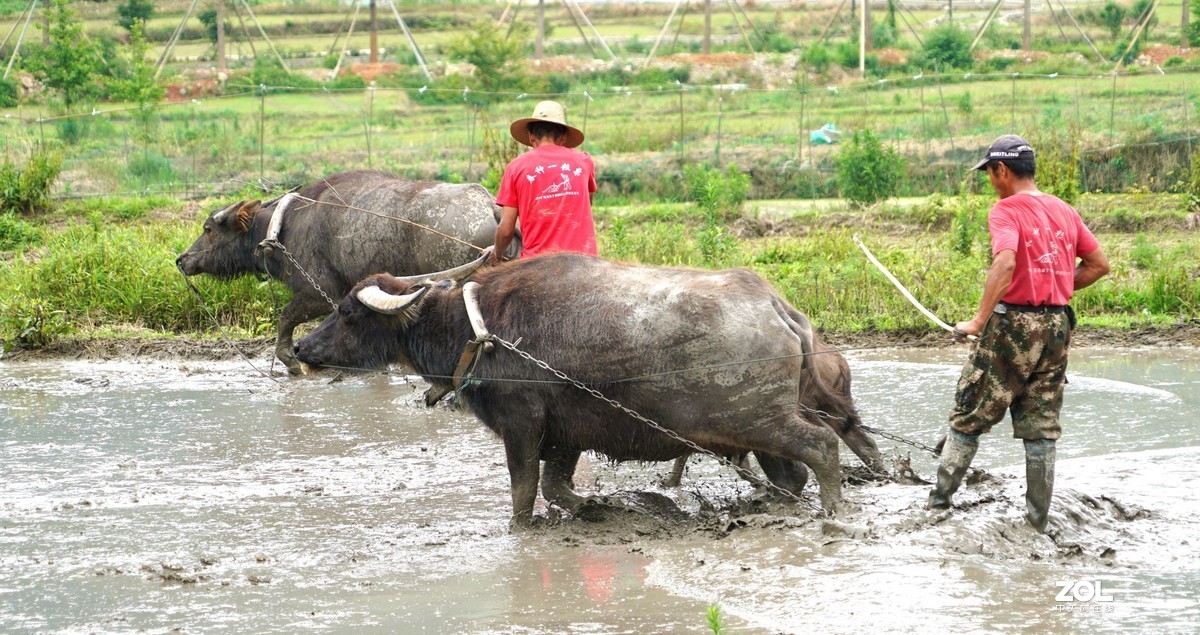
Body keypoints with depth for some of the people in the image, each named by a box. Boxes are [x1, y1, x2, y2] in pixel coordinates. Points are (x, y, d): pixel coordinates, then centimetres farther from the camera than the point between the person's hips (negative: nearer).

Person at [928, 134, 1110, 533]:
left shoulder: (1006, 211, -11)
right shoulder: (1064, 211, 10)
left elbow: (1005, 263, -28)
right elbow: (1099, 265, 14)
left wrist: (979, 320, -24)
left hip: (1013, 324, -6)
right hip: (1057, 325, 6)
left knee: (968, 420, 6)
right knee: (1042, 427, 10)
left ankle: (939, 503, 10)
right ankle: (1038, 521, 12)